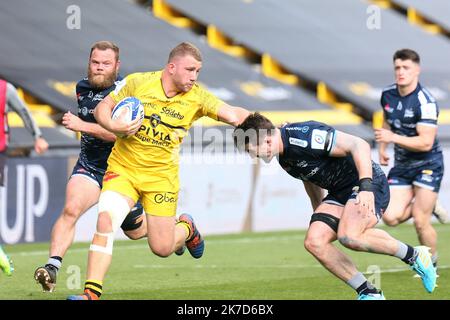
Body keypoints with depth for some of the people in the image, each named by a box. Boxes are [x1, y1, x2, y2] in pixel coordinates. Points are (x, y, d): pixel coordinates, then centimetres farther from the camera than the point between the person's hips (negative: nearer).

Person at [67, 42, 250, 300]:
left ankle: (186, 228, 39)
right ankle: (92, 293, -18)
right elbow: (102, 107, 2)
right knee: (106, 221, -24)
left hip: (161, 175, 1)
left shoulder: (197, 97, -6)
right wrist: (113, 126, -18)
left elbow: (233, 114, -14)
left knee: (162, 248, 2)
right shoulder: (137, 83, -8)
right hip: (123, 169, -1)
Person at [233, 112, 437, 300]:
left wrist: (366, 188, -34)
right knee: (314, 242, -9)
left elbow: (359, 145, -27)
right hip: (339, 193, 9)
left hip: (368, 184, -9)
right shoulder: (285, 158, 6)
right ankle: (369, 293, 0)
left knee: (349, 236, -32)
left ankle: (414, 255, -9)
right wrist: (319, 216, 29)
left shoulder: (304, 136, -24)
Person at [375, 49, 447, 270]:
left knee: (420, 222, -9)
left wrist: (393, 137, -33)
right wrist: (382, 147, 12)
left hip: (427, 164, -6)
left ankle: (431, 266, 14)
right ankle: (430, 208, 18)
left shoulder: (425, 102, -21)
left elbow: (426, 142, -27)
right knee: (391, 217, -10)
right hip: (402, 165, 6)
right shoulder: (387, 95, 1)